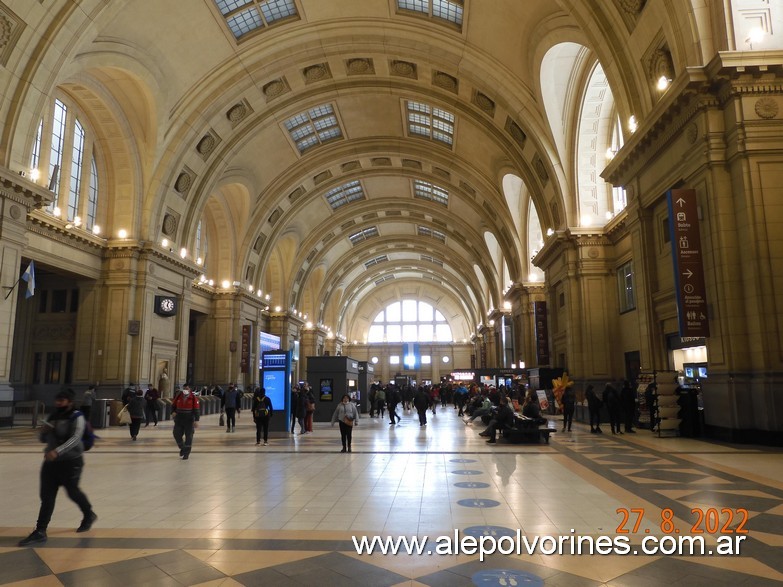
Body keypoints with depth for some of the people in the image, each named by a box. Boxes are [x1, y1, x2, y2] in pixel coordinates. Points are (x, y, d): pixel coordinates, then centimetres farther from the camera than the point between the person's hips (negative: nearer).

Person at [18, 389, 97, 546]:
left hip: (71, 461, -6)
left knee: (73, 492, 8)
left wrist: (57, 451, -38)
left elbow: (75, 438, -25)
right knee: (47, 496, 4)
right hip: (51, 461, 6)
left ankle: (89, 515, 33)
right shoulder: (52, 417, 8)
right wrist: (44, 431, -7)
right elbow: (43, 439, 16)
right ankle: (40, 532, 10)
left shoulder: (77, 417, -13)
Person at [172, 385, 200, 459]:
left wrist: (196, 420, -17)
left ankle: (186, 453, 13)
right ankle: (182, 448, 27)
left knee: (189, 436, 1)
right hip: (179, 419, 3)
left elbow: (197, 409, -11)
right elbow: (173, 405, 12)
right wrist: (173, 412, -9)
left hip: (189, 420, -3)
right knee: (177, 434, 1)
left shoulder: (193, 397, -9)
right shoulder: (178, 396, 1)